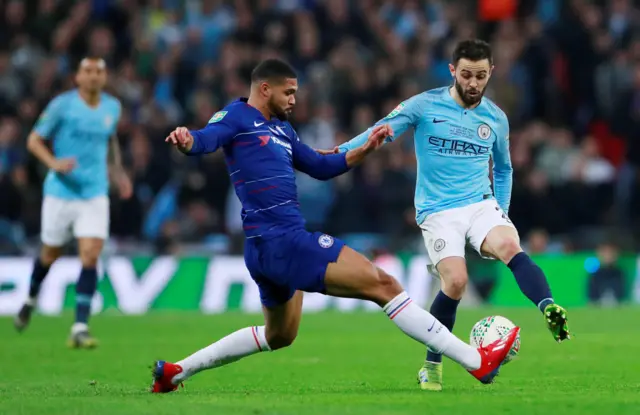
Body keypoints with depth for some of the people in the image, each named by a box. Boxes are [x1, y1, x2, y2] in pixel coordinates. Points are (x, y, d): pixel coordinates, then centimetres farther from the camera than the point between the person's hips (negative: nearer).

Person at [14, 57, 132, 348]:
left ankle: (80, 328, -13)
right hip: (61, 191, -2)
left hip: (95, 194, 2)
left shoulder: (112, 107, 4)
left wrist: (118, 173, 19)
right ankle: (31, 299, 43)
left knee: (91, 256, -13)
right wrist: (53, 163, -22)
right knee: (51, 253, 11)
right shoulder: (62, 105, -9)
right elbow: (34, 140, -5)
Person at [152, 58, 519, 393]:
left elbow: (321, 167, 26)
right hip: (281, 240, -11)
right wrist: (187, 140, -50)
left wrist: (365, 149, 13)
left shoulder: (281, 128, 20)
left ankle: (175, 371, 30)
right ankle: (477, 361, -12)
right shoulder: (237, 117, -6)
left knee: (279, 336, 29)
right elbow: (208, 138, -26)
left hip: (270, 248, 11)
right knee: (383, 284, -11)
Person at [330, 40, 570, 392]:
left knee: (510, 247, -30)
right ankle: (432, 365, -1)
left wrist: (502, 211, 16)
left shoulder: (496, 118, 9)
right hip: (438, 210, -3)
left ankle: (551, 312, -50)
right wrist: (341, 151, -16)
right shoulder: (424, 105, -3)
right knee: (456, 281, -21)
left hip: (481, 204, 3)